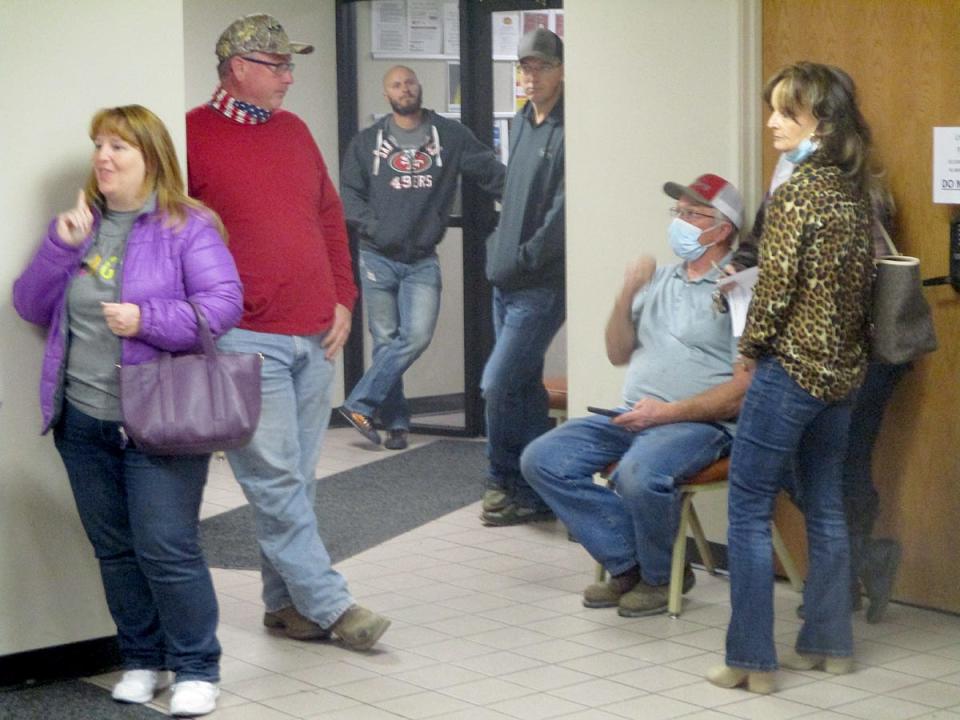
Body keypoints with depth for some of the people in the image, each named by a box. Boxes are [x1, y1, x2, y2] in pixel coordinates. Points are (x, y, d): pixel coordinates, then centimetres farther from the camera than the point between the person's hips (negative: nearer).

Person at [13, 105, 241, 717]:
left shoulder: (187, 227, -5)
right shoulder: (82, 223, 12)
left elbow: (224, 304, -13)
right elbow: (31, 307, 8)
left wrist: (147, 320, -23)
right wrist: (61, 247, -7)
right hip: (84, 422, 6)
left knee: (166, 548, -7)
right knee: (115, 550, 13)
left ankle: (197, 669, 7)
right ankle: (142, 661, 26)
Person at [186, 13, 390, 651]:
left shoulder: (294, 131, 16)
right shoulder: (193, 135, -4)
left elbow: (331, 217, 21)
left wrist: (342, 299, 13)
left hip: (315, 336, 6)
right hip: (246, 340, -6)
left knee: (298, 480, 10)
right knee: (276, 482, -6)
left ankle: (287, 601, 19)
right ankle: (329, 605, -1)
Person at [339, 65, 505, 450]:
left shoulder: (450, 135, 5)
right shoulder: (367, 142, 6)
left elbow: (491, 171, 1)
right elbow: (350, 194, 4)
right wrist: (374, 227, -9)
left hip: (423, 260, 0)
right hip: (378, 259, 0)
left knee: (417, 336, -14)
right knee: (386, 341, 3)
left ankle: (360, 403, -4)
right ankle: (395, 422, 13)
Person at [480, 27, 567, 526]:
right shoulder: (521, 123, 13)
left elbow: (563, 210, -18)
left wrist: (523, 258, -12)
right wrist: (498, 247, 14)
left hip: (542, 286, -8)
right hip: (506, 280, 8)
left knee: (497, 386, -10)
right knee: (524, 387, 13)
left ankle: (504, 481, 6)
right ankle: (534, 492, 21)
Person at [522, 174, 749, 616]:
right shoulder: (660, 279, 18)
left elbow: (745, 387, -13)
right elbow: (619, 354, 18)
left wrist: (670, 412, -20)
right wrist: (627, 297, 1)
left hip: (701, 423, -8)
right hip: (633, 415, 8)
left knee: (639, 474, -37)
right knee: (542, 460, -10)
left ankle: (660, 576, -7)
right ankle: (628, 564, -3)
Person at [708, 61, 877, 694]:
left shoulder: (795, 193, -17)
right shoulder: (856, 190, 7)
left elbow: (776, 287, -17)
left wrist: (751, 348, -2)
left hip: (791, 368, -8)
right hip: (841, 368, 8)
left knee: (748, 512, 0)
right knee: (825, 507, 16)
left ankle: (752, 660, 1)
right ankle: (830, 644, 24)